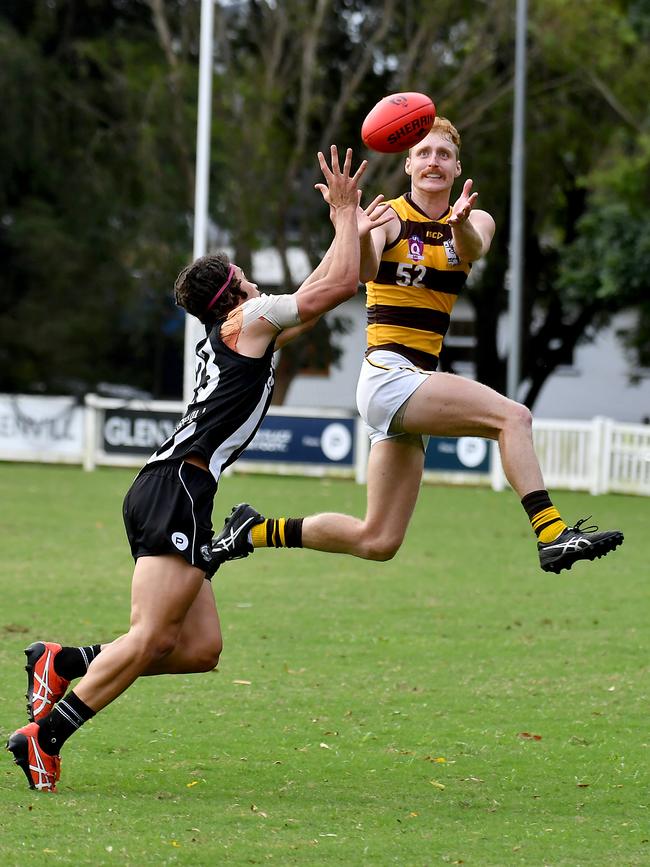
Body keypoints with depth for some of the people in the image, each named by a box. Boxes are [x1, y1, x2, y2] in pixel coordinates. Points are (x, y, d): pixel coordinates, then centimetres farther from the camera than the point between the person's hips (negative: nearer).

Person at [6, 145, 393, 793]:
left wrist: (350, 231, 41)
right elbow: (339, 286, -1)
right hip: (177, 490, -10)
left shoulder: (240, 334, 27)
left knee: (199, 649, 3)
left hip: (166, 492, 10)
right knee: (150, 638, -17)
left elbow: (315, 292, 40)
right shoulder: (248, 320, 2)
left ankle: (62, 664, 2)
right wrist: (344, 215, 10)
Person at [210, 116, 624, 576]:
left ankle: (255, 531, 20)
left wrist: (461, 223, -40)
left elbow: (472, 250, -17)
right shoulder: (389, 216, -3)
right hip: (388, 376, -6)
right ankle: (553, 535, -32)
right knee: (513, 416, -25)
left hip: (418, 381, 6)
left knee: (377, 541, 7)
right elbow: (365, 271, -24)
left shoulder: (477, 222, 9)